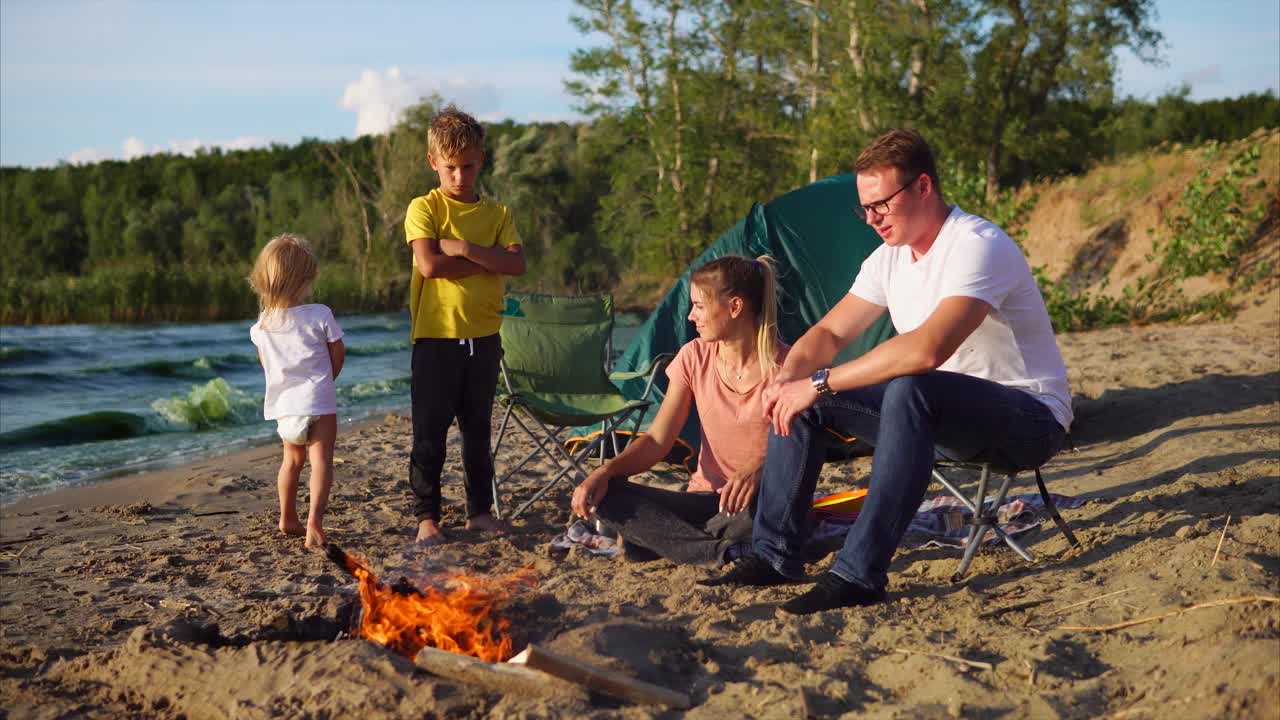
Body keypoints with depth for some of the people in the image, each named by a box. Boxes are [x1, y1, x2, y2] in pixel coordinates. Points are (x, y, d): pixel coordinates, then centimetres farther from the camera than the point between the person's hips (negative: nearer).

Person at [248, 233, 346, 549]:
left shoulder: (262, 323, 1)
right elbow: (338, 353, 0)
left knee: (292, 460, 22)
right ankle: (314, 522, -20)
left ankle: (288, 519, 33)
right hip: (317, 402, -5)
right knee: (321, 461, -5)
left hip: (283, 405, 5)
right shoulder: (319, 315, -12)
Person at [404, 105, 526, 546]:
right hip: (436, 336, -3)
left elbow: (517, 264, -8)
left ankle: (480, 510, 23)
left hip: (483, 337, 4)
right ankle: (426, 517, 10)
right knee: (430, 434, 1)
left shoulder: (497, 214, 8)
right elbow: (429, 265, -18)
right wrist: (487, 262, -10)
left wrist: (465, 249, -17)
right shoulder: (424, 208, -2)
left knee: (478, 430, 13)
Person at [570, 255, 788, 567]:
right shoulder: (694, 357, 2)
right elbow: (658, 439, -1)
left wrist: (757, 471, -36)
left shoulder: (783, 366, -11)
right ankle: (725, 550, -24)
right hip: (708, 498, 4)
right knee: (606, 496, -19)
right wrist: (606, 471, -18)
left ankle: (659, 538, -18)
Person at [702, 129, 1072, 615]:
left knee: (910, 390, -39)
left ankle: (860, 574, -35)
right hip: (943, 416, 8)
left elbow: (927, 349, -38)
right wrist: (787, 377, -16)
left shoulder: (978, 247, -23)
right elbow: (829, 333, 6)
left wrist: (819, 383, -33)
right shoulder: (890, 257, 4)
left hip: (1030, 418, -8)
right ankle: (775, 554, 0)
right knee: (799, 398, -3)